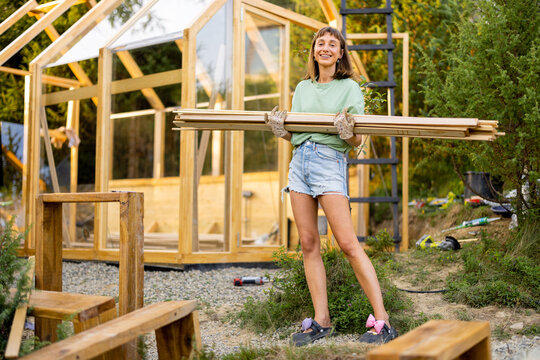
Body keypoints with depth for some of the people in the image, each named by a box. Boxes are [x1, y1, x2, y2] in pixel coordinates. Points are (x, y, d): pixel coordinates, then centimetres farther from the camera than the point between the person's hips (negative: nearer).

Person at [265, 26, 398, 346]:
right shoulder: (302, 88, 18)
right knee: (309, 244, 4)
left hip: (330, 162, -6)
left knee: (349, 244, -12)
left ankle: (382, 321, -8)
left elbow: (357, 141, -1)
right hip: (300, 161, 6)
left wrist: (347, 131, -23)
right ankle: (321, 321, 10)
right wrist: (279, 128, -1)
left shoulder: (349, 88, 4)